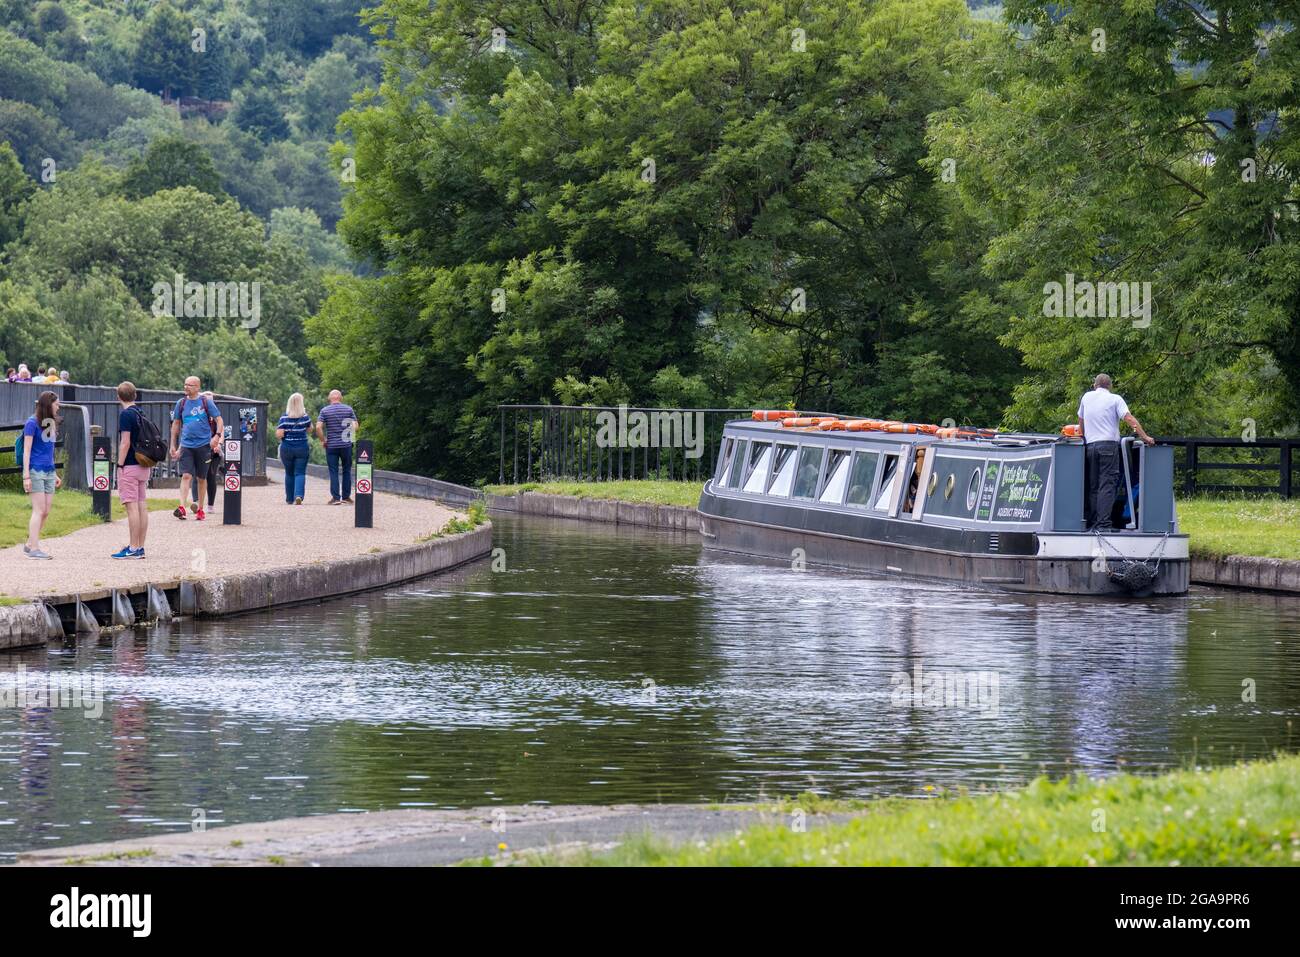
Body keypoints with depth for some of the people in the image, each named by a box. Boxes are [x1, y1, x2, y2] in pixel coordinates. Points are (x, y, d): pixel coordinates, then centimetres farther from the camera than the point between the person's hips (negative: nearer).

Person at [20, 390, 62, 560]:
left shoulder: (51, 424, 15)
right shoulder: (33, 423, -8)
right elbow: (27, 451, -10)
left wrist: (55, 474, 24)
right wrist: (26, 476, -15)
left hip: (48, 472, 8)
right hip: (35, 471, -8)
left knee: (46, 512, 5)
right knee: (39, 510, -11)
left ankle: (30, 544, 15)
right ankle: (34, 549, -11)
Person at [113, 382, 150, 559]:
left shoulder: (126, 414, -13)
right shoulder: (141, 413, 13)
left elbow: (125, 443, -17)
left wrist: (120, 465, -13)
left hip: (130, 466, -9)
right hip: (143, 465, 9)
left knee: (132, 506, -8)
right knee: (142, 506, 8)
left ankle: (133, 549, -10)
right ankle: (140, 547, 10)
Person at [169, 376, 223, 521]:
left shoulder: (206, 402, 0)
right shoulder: (181, 403, 7)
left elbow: (219, 420, 2)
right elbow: (176, 424, 16)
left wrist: (217, 436, -15)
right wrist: (173, 445, 14)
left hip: (203, 445, -1)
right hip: (186, 445, 1)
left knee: (201, 478, 8)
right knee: (186, 476, -13)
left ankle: (200, 510, 17)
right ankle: (182, 507, -22)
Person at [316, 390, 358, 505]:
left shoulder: (325, 411, -1)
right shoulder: (348, 409, 2)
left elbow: (318, 427, -12)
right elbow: (355, 427, -4)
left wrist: (323, 440, 0)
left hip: (331, 445, -1)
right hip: (346, 445, 1)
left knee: (333, 472, 2)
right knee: (346, 471, 11)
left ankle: (335, 498, -4)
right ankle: (346, 497, 12)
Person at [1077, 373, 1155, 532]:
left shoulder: (1087, 397, 15)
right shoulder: (1115, 399, 2)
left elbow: (1081, 421, 25)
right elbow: (1129, 419, -8)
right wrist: (1145, 437, -7)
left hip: (1090, 445, 4)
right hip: (1108, 445, -4)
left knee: (1093, 487, 8)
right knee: (1107, 486, -9)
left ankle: (1093, 524, 4)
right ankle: (1104, 524, -19)